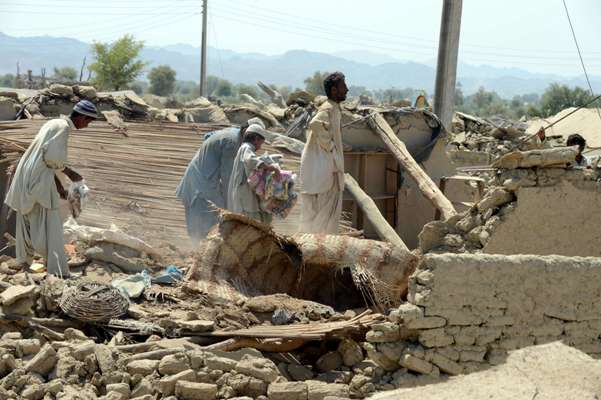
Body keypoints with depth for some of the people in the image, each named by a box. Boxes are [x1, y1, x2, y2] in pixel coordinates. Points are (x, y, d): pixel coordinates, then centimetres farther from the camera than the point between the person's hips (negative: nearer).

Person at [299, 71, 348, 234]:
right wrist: (329, 146, -23)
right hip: (321, 167, -10)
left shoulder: (334, 109, 15)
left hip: (330, 167, 10)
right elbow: (316, 124, -36)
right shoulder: (328, 109, -16)